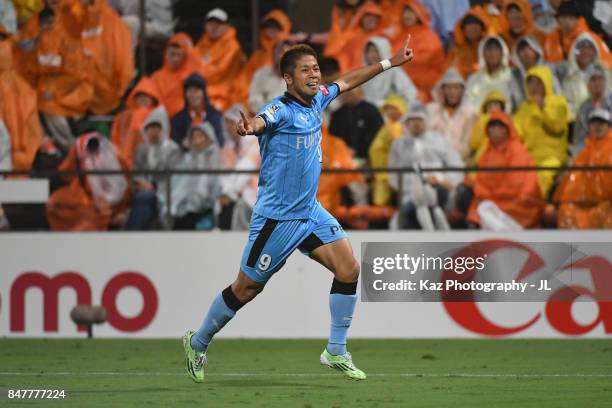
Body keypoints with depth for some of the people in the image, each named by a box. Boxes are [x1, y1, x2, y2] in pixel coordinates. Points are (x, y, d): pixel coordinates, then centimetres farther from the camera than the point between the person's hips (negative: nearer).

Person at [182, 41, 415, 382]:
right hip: (277, 217, -7)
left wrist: (390, 63, 29)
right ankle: (198, 343, 23)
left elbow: (347, 81, 23)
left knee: (349, 269, -7)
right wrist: (249, 126, -67)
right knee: (246, 289, 2)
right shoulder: (282, 110, -20)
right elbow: (261, 120, -43)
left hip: (311, 211, 7)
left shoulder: (317, 100, 5)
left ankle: (336, 352, 3)